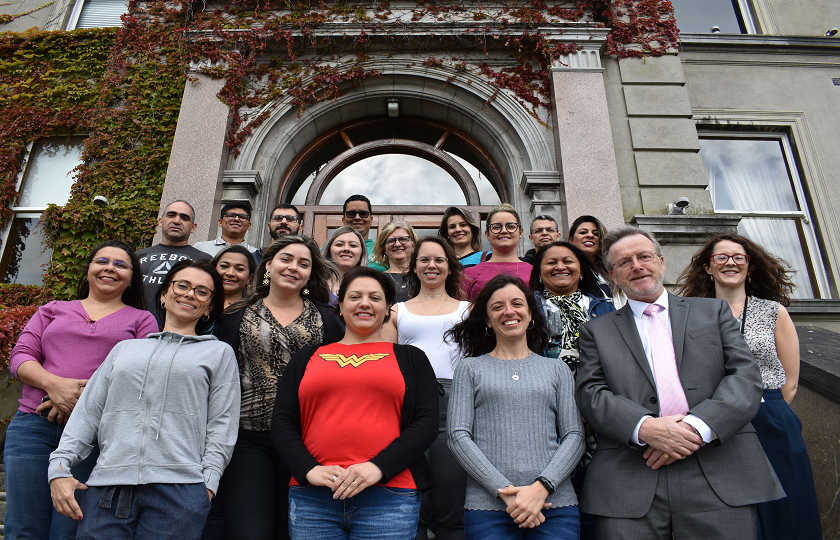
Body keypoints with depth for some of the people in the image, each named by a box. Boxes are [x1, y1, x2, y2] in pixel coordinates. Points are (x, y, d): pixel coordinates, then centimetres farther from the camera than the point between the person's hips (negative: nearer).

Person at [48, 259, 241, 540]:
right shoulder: (124, 349, 21)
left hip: (178, 490, -2)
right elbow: (88, 412, 17)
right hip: (107, 486, 3)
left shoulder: (219, 353, 11)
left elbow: (221, 426, 4)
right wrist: (59, 466, 5)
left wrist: (207, 484, -5)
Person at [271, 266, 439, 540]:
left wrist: (379, 467, -12)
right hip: (313, 497, 2)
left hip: (389, 496, -1)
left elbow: (426, 422, 1)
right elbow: (282, 421, 9)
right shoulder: (307, 357, 14)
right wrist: (308, 469, -7)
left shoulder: (410, 358, 10)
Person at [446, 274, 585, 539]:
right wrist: (506, 491, -12)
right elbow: (458, 436, -1)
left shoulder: (557, 369, 12)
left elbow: (574, 437, 5)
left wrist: (541, 487, -11)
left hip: (554, 504, 2)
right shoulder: (469, 368, 7)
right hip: (487, 506, -1)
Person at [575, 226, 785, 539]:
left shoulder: (713, 311, 15)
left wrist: (698, 427, -12)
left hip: (721, 477, 1)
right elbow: (591, 393, 2)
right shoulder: (597, 330, 13)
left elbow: (747, 376, 4)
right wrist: (643, 427, -16)